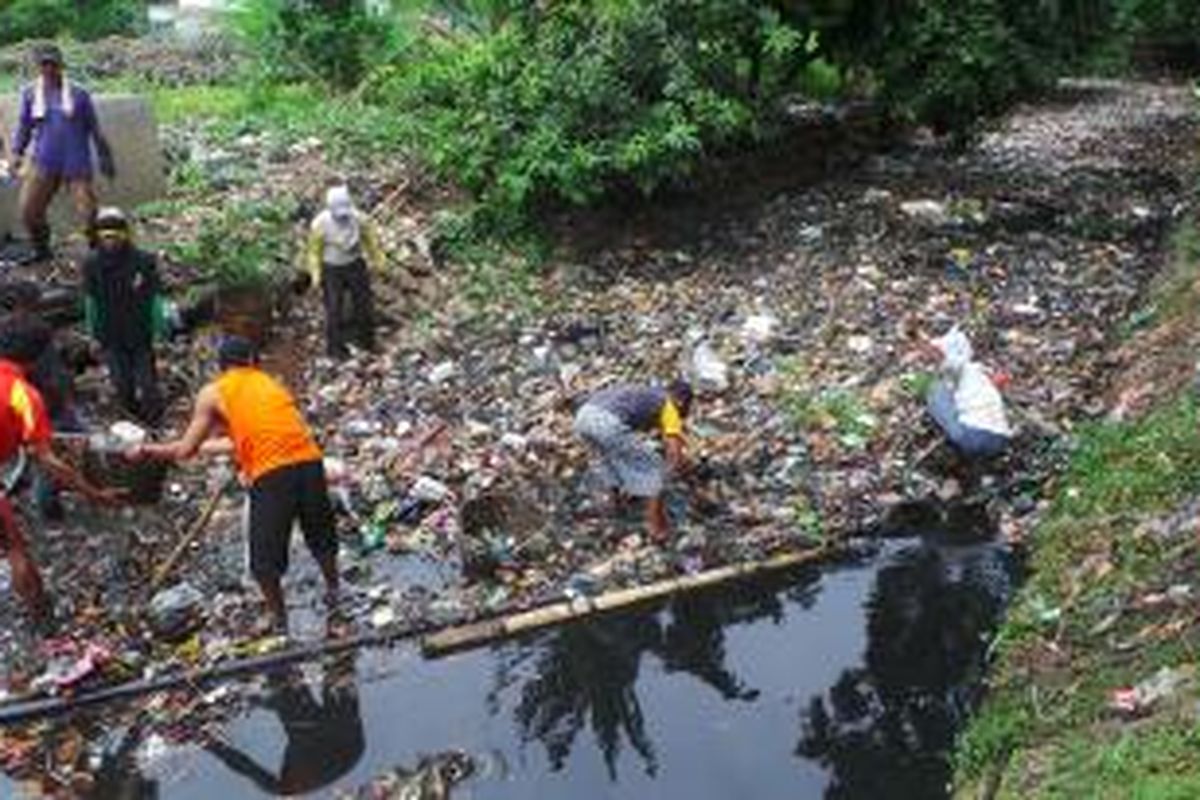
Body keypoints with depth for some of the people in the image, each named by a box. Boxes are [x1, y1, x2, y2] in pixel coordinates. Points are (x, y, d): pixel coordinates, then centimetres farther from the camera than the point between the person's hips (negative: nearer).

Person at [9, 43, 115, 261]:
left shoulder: (78, 94, 2)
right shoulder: (30, 93, 8)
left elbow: (94, 128, 9)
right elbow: (24, 127, 15)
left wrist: (105, 158, 11)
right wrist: (16, 153, 4)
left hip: (76, 163, -2)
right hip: (44, 163, 3)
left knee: (89, 211, -10)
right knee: (29, 211, -2)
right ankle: (41, 250, 20)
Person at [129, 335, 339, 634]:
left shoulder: (213, 394, 9)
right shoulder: (269, 382, 22)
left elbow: (185, 451, 9)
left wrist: (147, 450, 26)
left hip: (271, 474, -5)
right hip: (309, 462, 5)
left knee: (265, 558, 15)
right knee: (320, 533, 27)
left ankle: (279, 620, 27)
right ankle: (333, 592, 47)